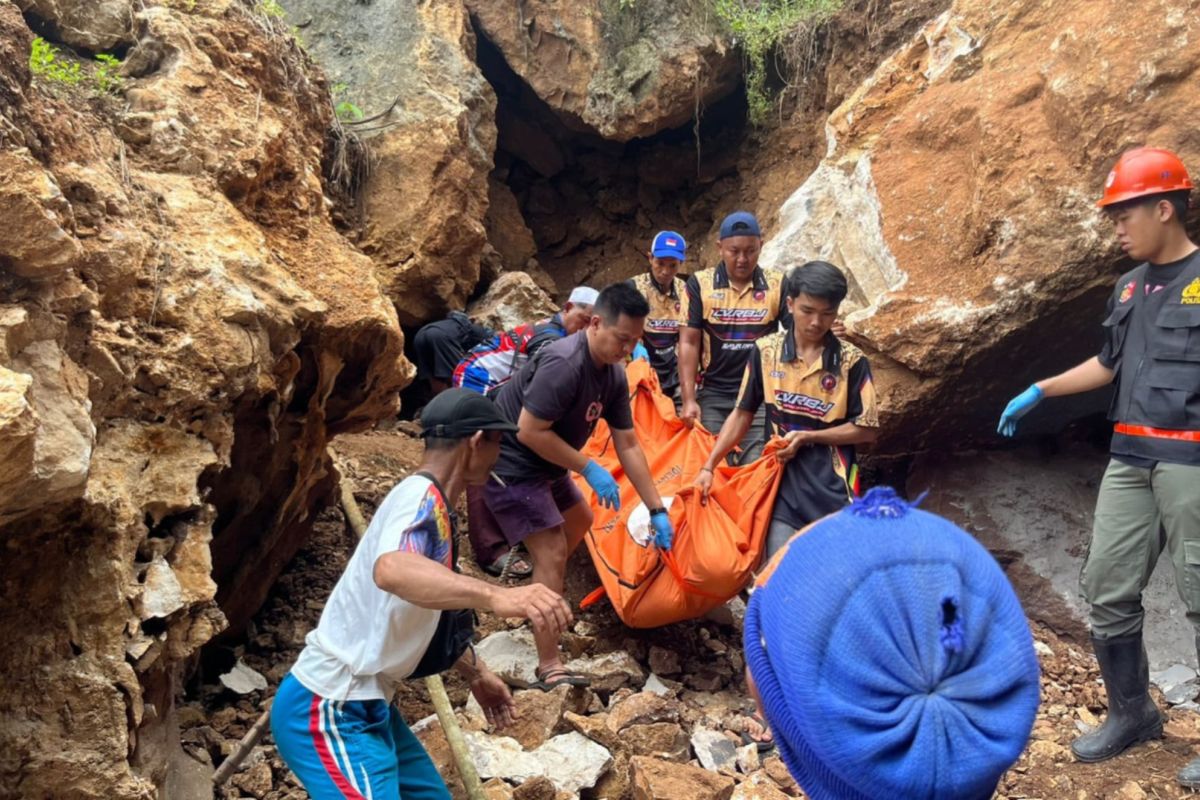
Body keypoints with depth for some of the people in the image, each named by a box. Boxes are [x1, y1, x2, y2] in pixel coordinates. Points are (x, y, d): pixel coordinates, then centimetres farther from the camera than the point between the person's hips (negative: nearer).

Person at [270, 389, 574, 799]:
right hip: (330, 710, -10)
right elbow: (391, 570, -43)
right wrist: (496, 595, -56)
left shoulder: (430, 503, 11)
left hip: (364, 705, 10)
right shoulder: (422, 496, -19)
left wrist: (477, 675, 32)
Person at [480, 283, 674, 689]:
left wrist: (656, 510, 1)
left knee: (580, 520, 27)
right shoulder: (563, 364, -29)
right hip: (509, 463, -10)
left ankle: (541, 589, 47)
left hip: (544, 464, 10)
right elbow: (530, 431, -29)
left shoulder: (613, 374, -1)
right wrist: (589, 469, -22)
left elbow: (628, 445, 2)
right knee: (552, 553, -14)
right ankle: (550, 670, -11)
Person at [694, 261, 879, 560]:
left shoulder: (852, 361, -5)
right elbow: (742, 414, 7)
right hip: (782, 480, 1)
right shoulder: (766, 351, 0)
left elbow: (866, 430, 0)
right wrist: (709, 466, 0)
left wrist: (807, 437, -10)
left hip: (833, 484, -1)